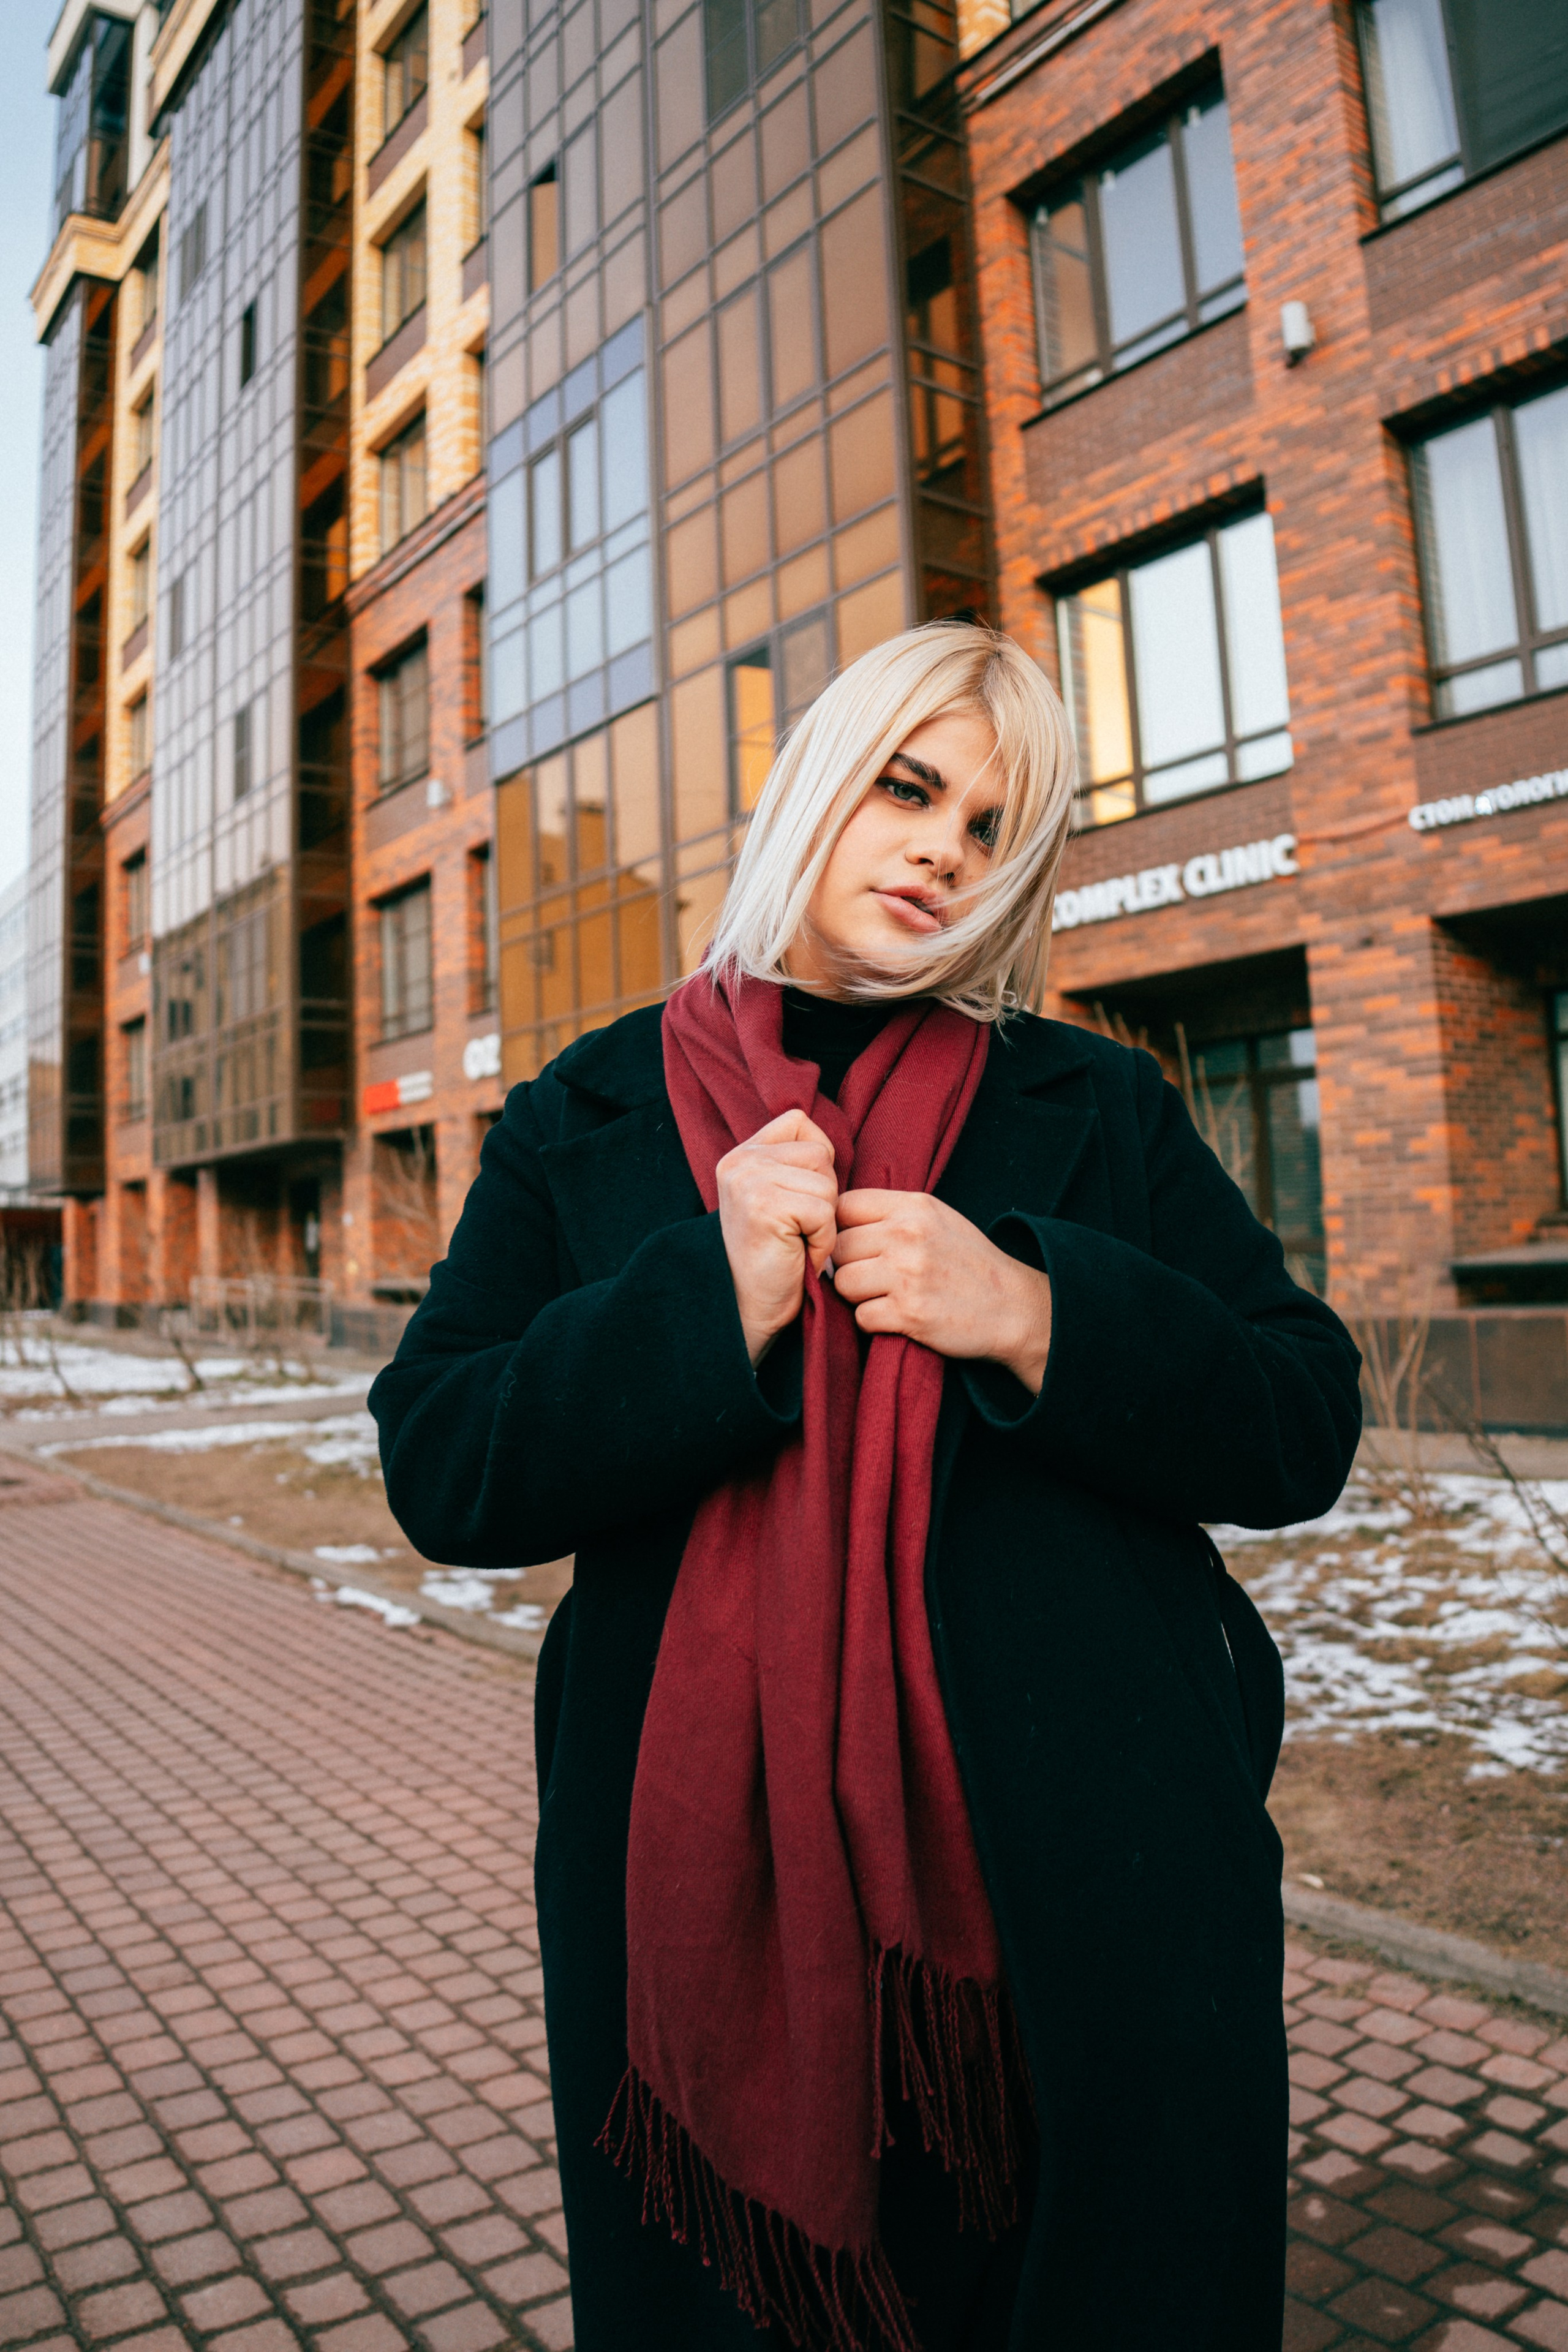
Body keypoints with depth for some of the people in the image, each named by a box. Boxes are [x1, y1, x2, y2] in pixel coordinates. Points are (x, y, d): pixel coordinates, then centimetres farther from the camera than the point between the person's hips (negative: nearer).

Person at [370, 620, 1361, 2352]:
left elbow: (1302, 1428, -1)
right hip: (709, 1883, 0)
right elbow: (438, 1475, -5)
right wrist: (711, 1300, -19)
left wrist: (1034, 1314, -18)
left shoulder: (1099, 1110, 4)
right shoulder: (585, 1123, 3)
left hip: (1086, 1890, 1)